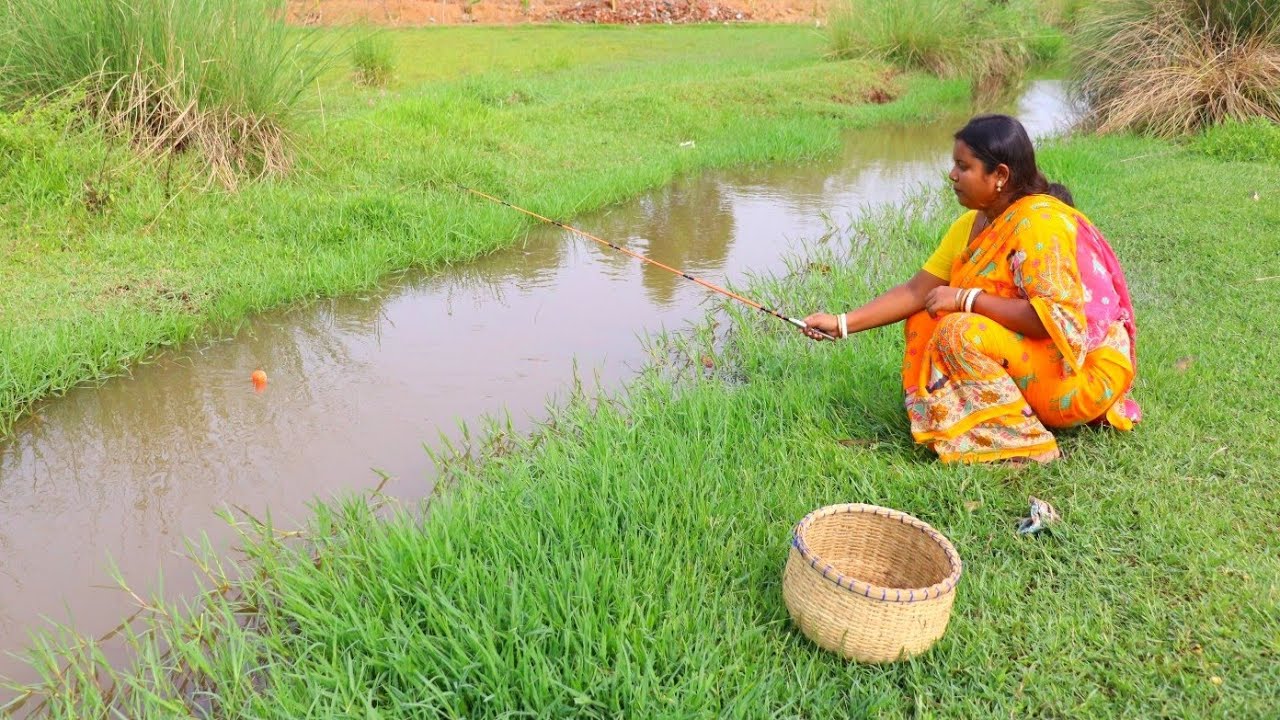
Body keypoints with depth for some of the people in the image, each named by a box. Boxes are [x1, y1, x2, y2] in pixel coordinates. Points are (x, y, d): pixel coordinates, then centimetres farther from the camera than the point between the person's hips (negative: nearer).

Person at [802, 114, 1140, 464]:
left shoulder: (1039, 222, -22)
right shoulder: (971, 225, 3)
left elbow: (1055, 317, -30)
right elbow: (917, 291, 2)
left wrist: (966, 298, -26)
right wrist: (841, 324, -5)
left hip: (1085, 372, -9)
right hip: (1033, 355, 9)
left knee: (960, 332, -27)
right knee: (923, 322, 4)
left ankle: (1024, 447, -14)